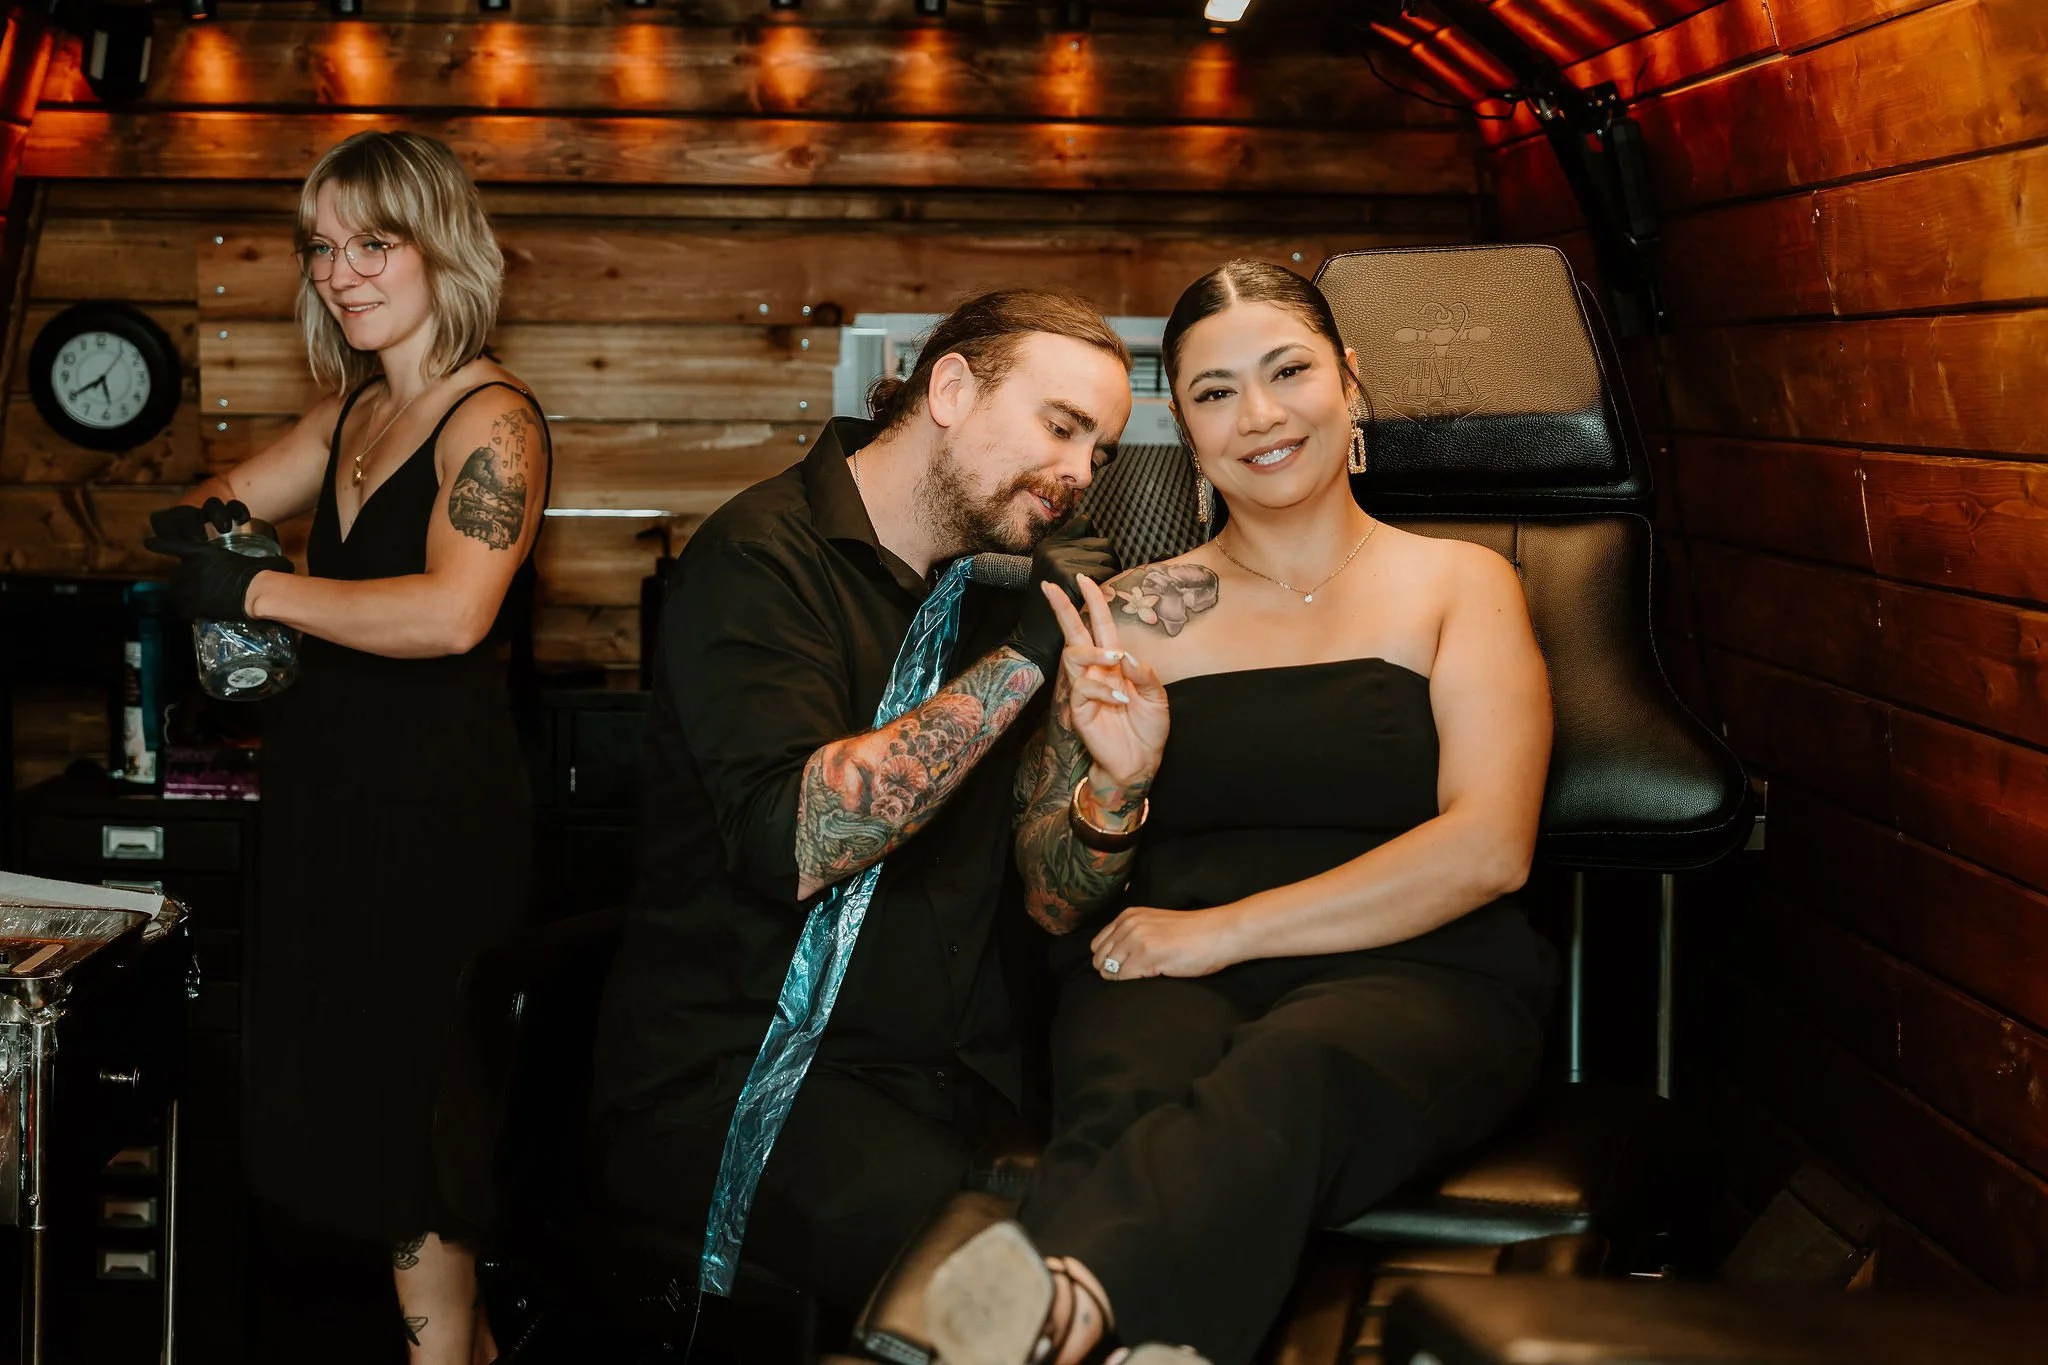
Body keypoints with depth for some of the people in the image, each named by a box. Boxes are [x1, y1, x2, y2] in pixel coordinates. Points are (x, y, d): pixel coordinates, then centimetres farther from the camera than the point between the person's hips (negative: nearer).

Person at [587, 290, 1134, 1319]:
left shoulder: (996, 574, 16)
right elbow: (791, 844, -23)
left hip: (960, 1072, 7)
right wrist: (1021, 658, -16)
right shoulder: (762, 558, -5)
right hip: (739, 1072, -6)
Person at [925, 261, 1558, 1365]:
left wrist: (1226, 929, -9)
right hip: (1158, 970, 2)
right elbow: (1048, 900, 16)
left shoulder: (1458, 584, 14)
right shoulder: (1140, 614, 19)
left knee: (1286, 1075, -40)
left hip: (1411, 975, -2)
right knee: (1131, 1095, -37)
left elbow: (1489, 848, -2)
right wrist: (1113, 790, -8)